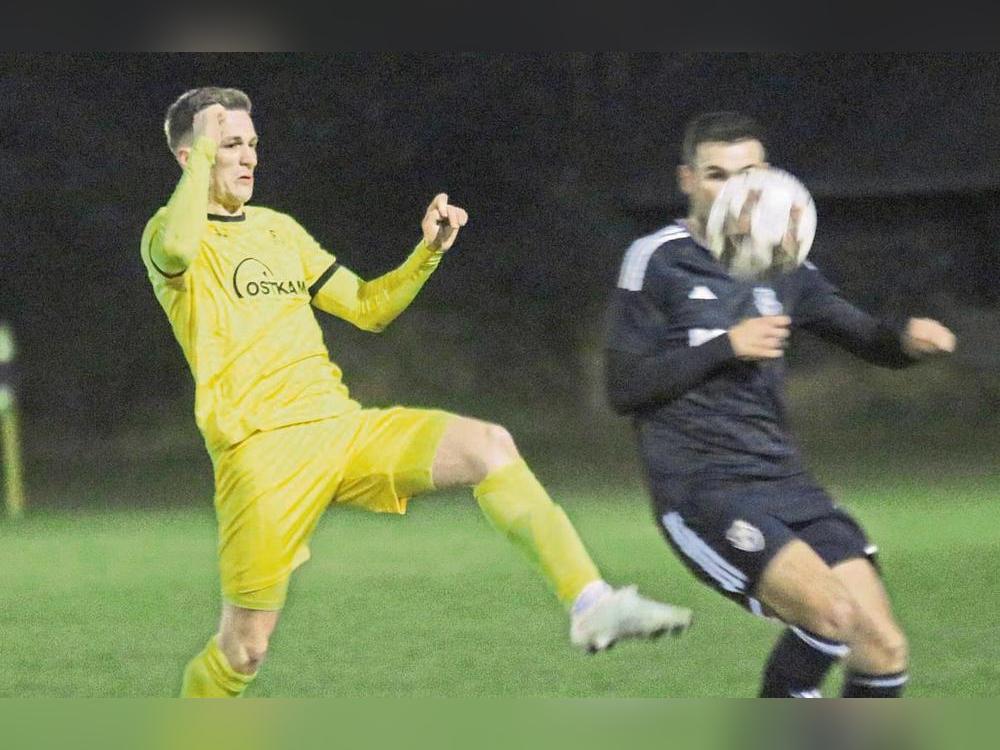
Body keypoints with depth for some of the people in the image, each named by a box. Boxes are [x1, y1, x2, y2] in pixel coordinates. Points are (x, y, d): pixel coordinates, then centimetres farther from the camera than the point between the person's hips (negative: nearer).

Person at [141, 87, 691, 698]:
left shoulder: (277, 229, 21)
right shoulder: (169, 233, -1)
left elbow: (367, 307, 24)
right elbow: (178, 250, -29)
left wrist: (429, 252, 8)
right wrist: (202, 154, -17)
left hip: (342, 427, 6)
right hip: (262, 452, -6)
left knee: (489, 446, -18)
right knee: (244, 647, -4)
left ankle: (591, 604, -24)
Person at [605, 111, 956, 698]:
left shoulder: (783, 268, 14)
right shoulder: (657, 263, -2)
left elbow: (867, 339, 15)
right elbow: (625, 388, -7)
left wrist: (909, 337, -7)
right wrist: (727, 346, -13)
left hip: (784, 482, 6)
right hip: (700, 490, -6)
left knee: (885, 650, -5)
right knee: (829, 611, -26)